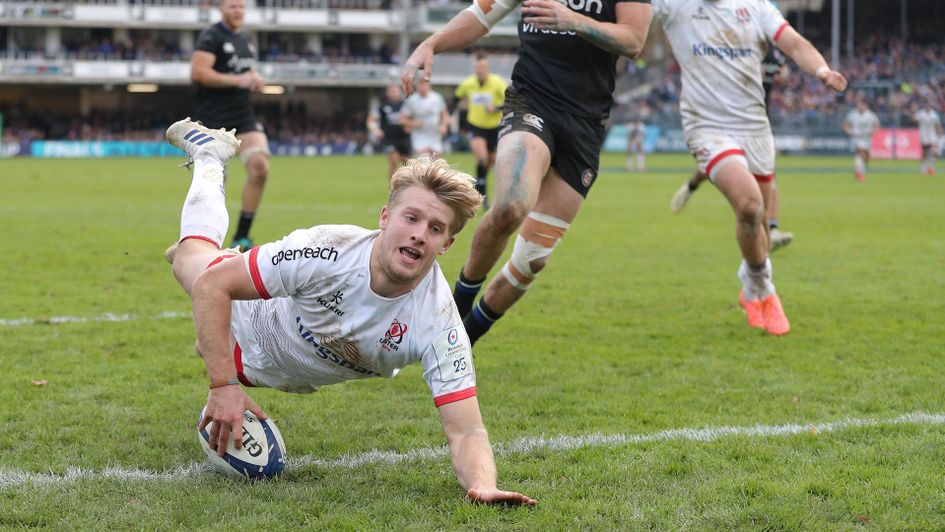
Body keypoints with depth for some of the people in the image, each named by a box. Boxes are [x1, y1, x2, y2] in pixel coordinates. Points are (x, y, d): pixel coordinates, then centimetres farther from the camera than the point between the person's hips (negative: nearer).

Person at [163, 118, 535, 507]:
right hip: (253, 334, -2)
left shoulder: (439, 324, -41)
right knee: (192, 257, 28)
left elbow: (465, 433, -43)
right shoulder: (330, 250, -44)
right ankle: (210, 155, 52)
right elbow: (212, 284, -36)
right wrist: (223, 384, -43)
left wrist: (482, 487, -65)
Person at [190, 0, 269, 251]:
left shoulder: (247, 38, 17)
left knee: (260, 168, -12)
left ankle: (241, 237, -3)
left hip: (244, 117, 6)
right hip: (213, 120, -6)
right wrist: (237, 80, -21)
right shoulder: (211, 37, -8)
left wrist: (255, 80, 9)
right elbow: (198, 72, -21)